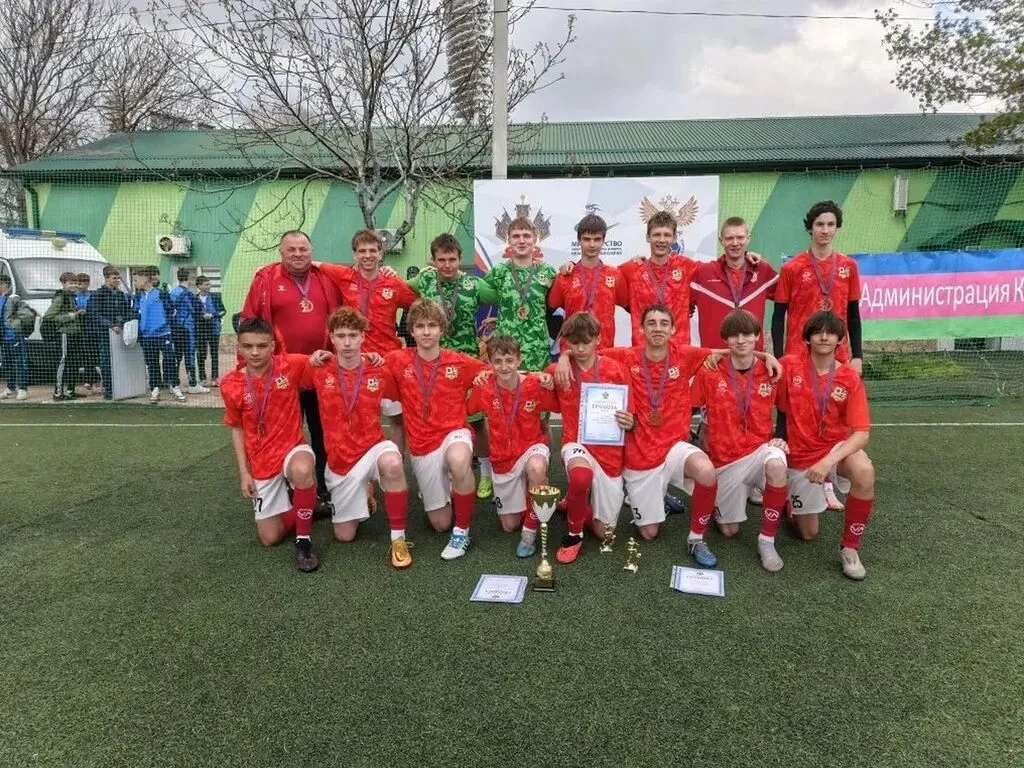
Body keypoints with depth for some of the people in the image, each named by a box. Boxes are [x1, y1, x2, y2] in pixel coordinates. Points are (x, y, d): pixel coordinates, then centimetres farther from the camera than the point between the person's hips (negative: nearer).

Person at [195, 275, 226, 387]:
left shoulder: (215, 297, 2)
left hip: (214, 328, 0)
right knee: (201, 354, 3)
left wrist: (212, 315, -9)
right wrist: (202, 316, -14)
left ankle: (215, 377, 11)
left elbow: (223, 311, 5)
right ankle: (202, 378, 12)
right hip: (200, 329, 0)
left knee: (215, 353, 4)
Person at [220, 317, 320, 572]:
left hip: (292, 448, -2)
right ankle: (299, 507, 34)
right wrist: (243, 472, 1)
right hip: (261, 463, 3)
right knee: (269, 538, 2)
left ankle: (304, 539, -20)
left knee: (302, 470, -42)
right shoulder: (230, 385, -6)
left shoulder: (291, 365, -12)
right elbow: (237, 428, 6)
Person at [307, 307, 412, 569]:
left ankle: (398, 538, -24)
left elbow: (400, 401, 14)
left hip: (372, 447, -2)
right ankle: (360, 497, 42)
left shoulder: (380, 373, -5)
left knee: (392, 463, -41)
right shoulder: (319, 372, -6)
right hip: (339, 459, 2)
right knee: (344, 535, 7)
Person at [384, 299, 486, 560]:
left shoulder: (461, 363, -4)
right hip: (422, 446, 2)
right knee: (440, 523, 7)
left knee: (458, 461, -42)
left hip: (454, 433, -2)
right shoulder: (398, 361, -3)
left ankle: (462, 531, -18)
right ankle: (444, 490, 45)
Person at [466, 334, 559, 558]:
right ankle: (521, 494, 44)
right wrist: (471, 388, -14)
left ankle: (530, 531, -20)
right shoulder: (484, 388, -13)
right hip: (503, 458, 3)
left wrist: (550, 387, -21)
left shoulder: (534, 384, -17)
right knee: (509, 525, 10)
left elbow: (560, 407, -4)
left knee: (536, 467, -42)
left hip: (532, 446, -2)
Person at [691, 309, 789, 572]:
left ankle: (767, 540, -19)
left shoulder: (772, 373, -3)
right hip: (725, 460, 1)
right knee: (729, 530, 5)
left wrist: (781, 439, -7)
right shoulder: (709, 372, -6)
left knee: (776, 465, -37)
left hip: (760, 450, 0)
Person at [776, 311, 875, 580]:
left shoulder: (850, 378, -12)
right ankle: (792, 502, 42)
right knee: (808, 533, 6)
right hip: (800, 456, 0)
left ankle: (850, 548, -16)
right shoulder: (789, 366, -11)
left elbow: (861, 434, -17)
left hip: (837, 448, 0)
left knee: (864, 471, -36)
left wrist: (829, 461, -31)